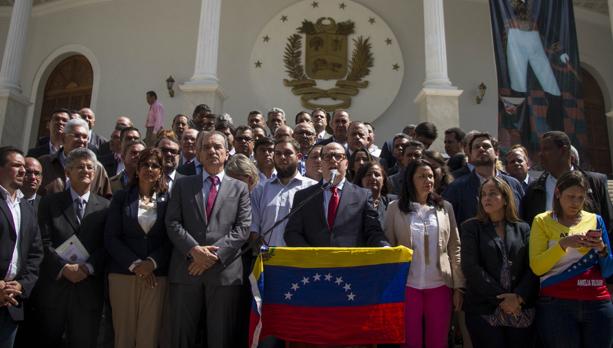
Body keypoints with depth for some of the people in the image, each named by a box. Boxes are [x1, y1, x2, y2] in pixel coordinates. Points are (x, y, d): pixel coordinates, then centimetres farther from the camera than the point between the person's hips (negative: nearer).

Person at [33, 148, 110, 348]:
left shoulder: (105, 207, 6)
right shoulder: (50, 202, 6)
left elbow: (106, 246, -1)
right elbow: (44, 242, -3)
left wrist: (87, 268, -15)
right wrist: (64, 268, -14)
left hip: (89, 289, 0)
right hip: (53, 285, 0)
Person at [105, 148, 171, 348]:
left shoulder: (167, 200, 6)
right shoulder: (121, 197, 8)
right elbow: (110, 237, 1)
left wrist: (152, 262, -12)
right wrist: (134, 264, -9)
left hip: (156, 275, 0)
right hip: (123, 273, 1)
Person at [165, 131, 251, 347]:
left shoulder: (240, 188, 10)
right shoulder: (182, 185, 12)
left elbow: (243, 228, 0)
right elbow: (172, 223, 2)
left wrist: (215, 253, -11)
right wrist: (194, 249, -13)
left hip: (225, 271, 0)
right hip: (186, 269, 1)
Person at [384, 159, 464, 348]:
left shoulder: (445, 207, 6)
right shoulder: (395, 208, 1)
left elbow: (455, 248, 6)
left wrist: (458, 286, 1)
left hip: (440, 285, 2)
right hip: (407, 285, -1)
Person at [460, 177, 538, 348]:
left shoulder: (523, 229, 10)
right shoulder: (471, 227, 3)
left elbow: (532, 267, 1)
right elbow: (471, 268, -7)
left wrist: (518, 297, -14)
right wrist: (501, 298, -12)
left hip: (521, 311, 2)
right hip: (485, 311, -2)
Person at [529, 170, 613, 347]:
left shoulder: (595, 220, 8)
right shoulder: (543, 221, 1)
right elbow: (537, 267, -9)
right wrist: (563, 244, -20)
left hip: (598, 303, 3)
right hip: (557, 303, -2)